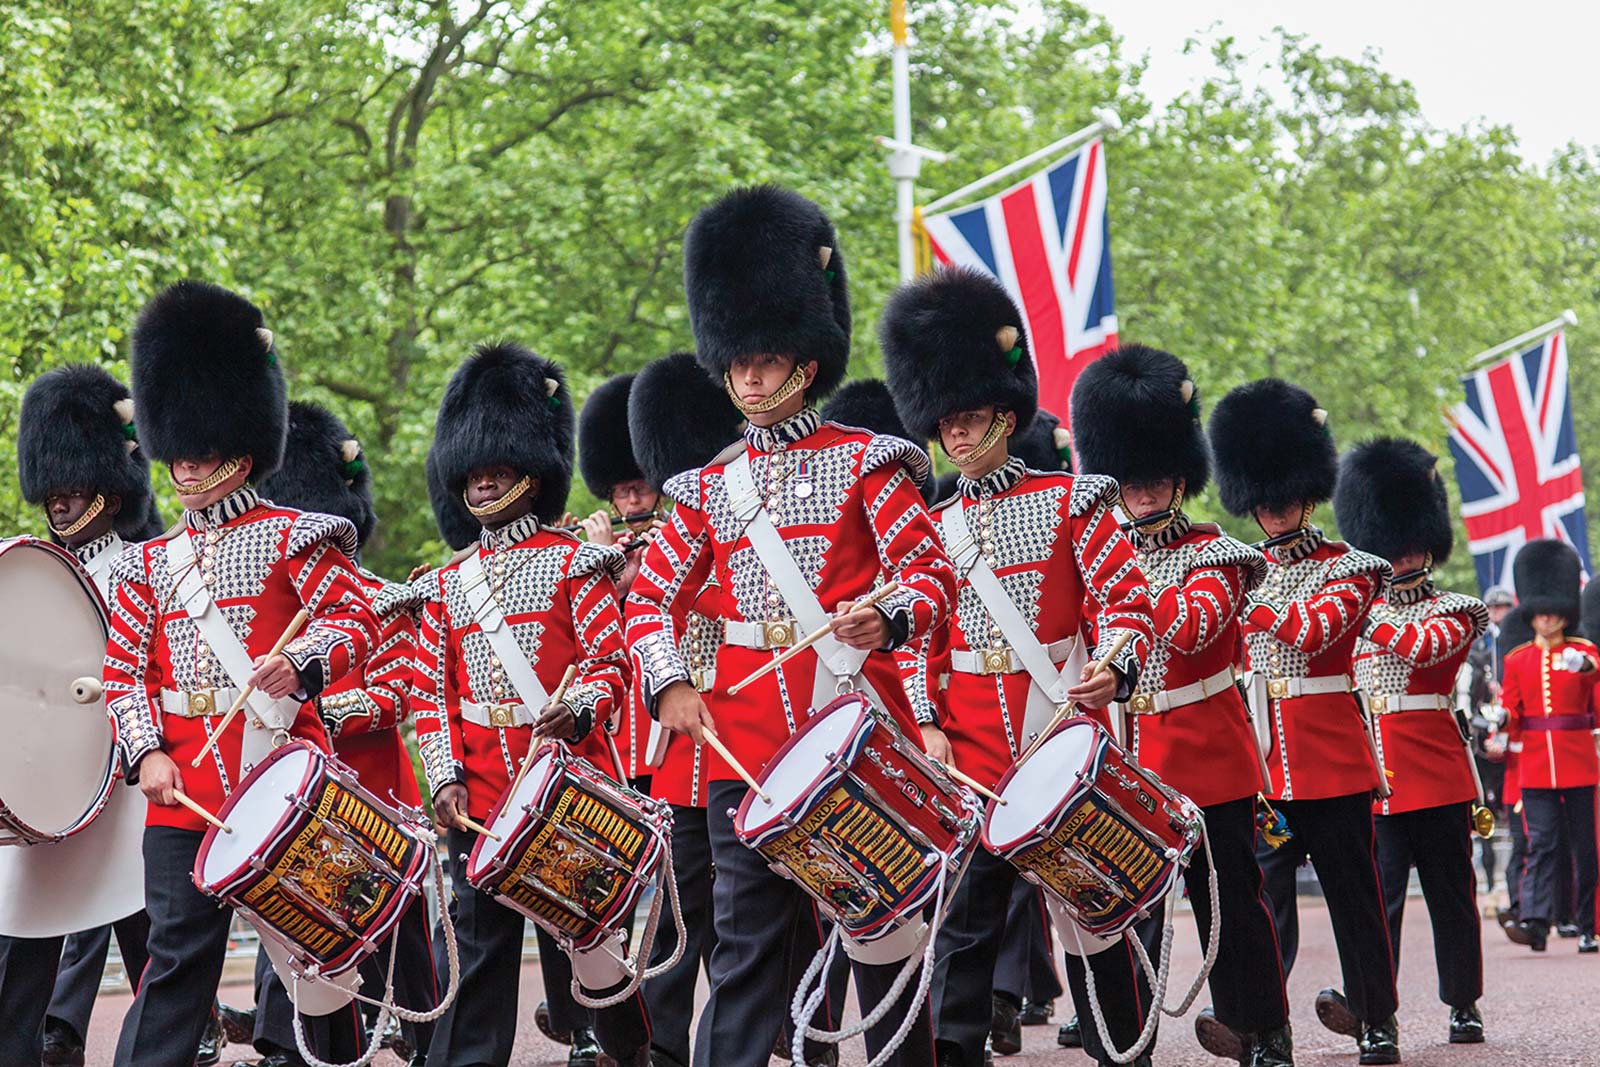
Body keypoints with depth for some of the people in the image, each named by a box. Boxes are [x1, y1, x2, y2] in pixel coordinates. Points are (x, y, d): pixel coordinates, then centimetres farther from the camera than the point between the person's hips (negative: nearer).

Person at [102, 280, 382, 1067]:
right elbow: (125, 669, 10)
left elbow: (357, 622, -5)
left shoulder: (290, 538, 3)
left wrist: (298, 661, -25)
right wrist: (145, 753, -6)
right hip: (184, 781, 3)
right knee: (179, 948, 0)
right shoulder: (150, 564, 13)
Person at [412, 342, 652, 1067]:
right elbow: (431, 691, 10)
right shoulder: (447, 584, 13)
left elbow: (611, 665, -4)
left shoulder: (573, 565, 2)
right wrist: (444, 775, -3)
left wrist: (577, 711, -24)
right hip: (480, 791, 3)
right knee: (479, 943, 2)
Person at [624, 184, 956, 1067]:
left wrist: (886, 616, -24)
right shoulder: (709, 489, 13)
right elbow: (652, 598, 13)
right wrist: (668, 683, -5)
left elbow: (931, 571, -2)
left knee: (882, 923, 6)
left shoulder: (864, 464, 3)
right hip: (744, 734, 2)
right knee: (745, 937, 0)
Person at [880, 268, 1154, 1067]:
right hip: (971, 748, 3)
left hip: (1065, 728, -2)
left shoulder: (1067, 503, 2)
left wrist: (1112, 670, -20)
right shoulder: (933, 529, 11)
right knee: (966, 910, 3)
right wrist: (926, 725, -3)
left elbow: (1127, 599, -2)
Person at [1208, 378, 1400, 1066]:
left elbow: (1310, 634, -18)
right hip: (1261, 759, 3)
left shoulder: (1349, 568, 0)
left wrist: (1252, 596, -16)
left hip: (1332, 758, -3)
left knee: (1352, 890, 5)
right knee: (1263, 886, -5)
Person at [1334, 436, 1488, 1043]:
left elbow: (1420, 647, -18)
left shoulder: (1455, 612, 4)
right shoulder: (1362, 611, 16)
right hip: (1373, 774, 2)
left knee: (1450, 890, 7)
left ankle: (1463, 1004, 19)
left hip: (1437, 769, -2)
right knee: (1378, 890, -5)